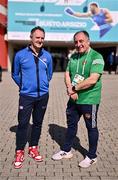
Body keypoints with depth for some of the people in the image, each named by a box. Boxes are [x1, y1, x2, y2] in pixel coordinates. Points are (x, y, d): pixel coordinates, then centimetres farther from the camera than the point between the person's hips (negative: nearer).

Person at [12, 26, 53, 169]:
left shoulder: (47, 56, 2)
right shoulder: (20, 55, -6)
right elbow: (15, 74, 7)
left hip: (43, 96, 3)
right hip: (26, 96, -3)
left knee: (38, 123, 12)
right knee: (22, 124, -1)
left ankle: (33, 148, 28)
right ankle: (19, 152, 14)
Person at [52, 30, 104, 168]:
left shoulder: (96, 57, -15)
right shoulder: (73, 57, 7)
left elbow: (92, 80, -25)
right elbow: (67, 75, 5)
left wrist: (74, 88, -16)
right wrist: (70, 90, -13)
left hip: (89, 100, -6)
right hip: (74, 99, 7)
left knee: (91, 128, 10)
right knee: (71, 125, 19)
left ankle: (92, 156, 28)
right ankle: (66, 150, 37)